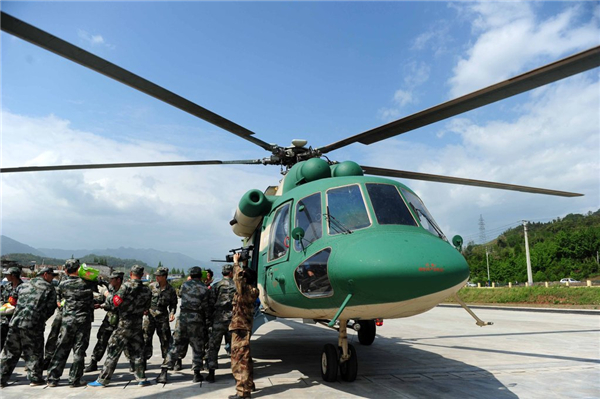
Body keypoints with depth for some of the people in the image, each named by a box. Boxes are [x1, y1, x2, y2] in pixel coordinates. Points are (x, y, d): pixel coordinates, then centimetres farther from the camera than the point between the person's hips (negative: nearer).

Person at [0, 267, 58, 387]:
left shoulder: (23, 286, 15)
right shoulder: (49, 288, -2)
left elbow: (18, 303, 21)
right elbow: (50, 309, -1)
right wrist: (41, 320, 14)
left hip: (15, 323, 5)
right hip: (33, 325, -5)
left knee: (10, 352, 16)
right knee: (33, 353, 6)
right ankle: (35, 378, 12)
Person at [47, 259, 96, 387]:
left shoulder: (63, 284, 0)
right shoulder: (86, 282, -7)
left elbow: (59, 300, 14)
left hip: (67, 320, 2)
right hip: (84, 320, -2)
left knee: (61, 349, 12)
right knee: (79, 350, 4)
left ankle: (53, 379, 17)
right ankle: (74, 380, 8)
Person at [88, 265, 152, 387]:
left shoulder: (127, 286, -13)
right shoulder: (147, 290, 3)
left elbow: (115, 302, -17)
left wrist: (108, 295, 1)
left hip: (124, 325, -4)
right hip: (138, 325, 5)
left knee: (113, 352, 5)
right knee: (137, 352, 13)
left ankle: (103, 380, 12)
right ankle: (141, 379, 15)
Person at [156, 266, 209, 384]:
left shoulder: (185, 285, 1)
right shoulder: (204, 289, -7)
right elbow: (205, 307, -8)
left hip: (182, 318, 2)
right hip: (196, 320, -2)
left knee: (175, 346, 10)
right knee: (197, 348, 11)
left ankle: (163, 373, 9)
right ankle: (197, 373, 13)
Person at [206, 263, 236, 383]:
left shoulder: (216, 286, -1)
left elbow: (210, 305, -3)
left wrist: (209, 320, 6)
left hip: (218, 320, -1)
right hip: (233, 320, 1)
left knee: (213, 347, 6)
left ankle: (211, 373, 2)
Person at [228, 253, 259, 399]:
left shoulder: (246, 290, -18)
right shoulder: (249, 291, 7)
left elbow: (238, 277, -28)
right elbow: (238, 278, 21)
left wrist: (236, 262, -14)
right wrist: (237, 263, 16)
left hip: (240, 329, -10)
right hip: (243, 328, 10)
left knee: (240, 359, -5)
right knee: (244, 358, 20)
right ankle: (249, 384, 32)